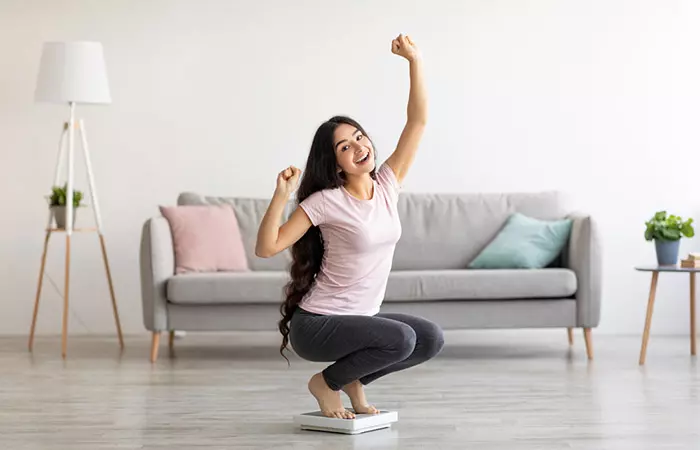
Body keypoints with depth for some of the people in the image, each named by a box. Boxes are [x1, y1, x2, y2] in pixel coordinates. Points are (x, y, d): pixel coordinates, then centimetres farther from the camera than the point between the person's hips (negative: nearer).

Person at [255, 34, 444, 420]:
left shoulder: (387, 185, 0)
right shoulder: (326, 201, -16)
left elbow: (418, 120, -3)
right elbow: (266, 248, -19)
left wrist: (414, 61, -11)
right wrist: (281, 196, -31)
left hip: (361, 317, 7)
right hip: (316, 325, -7)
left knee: (431, 339, -6)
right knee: (401, 339, -26)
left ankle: (354, 379, 13)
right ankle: (326, 382, -2)